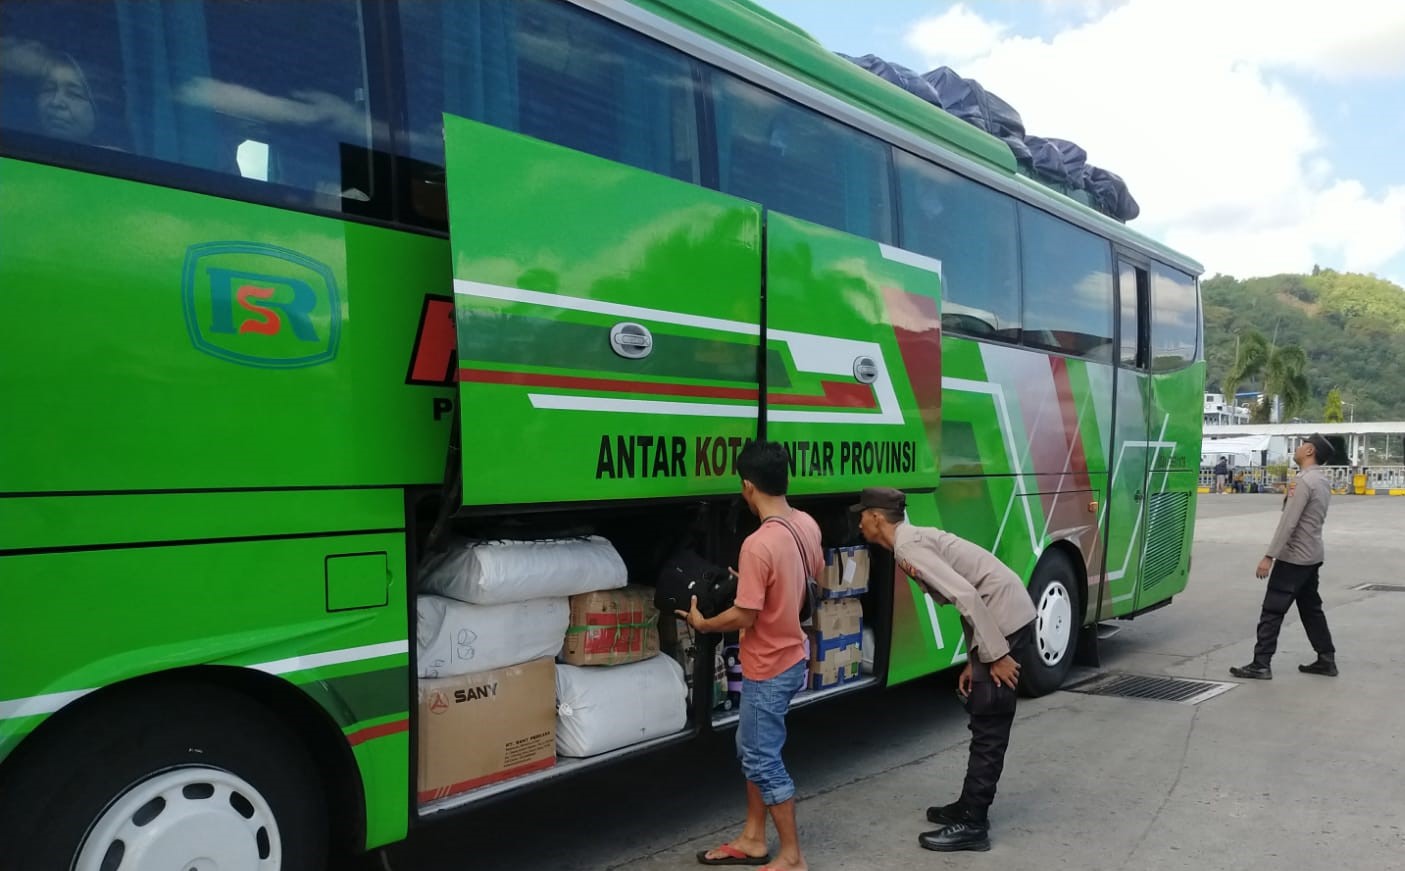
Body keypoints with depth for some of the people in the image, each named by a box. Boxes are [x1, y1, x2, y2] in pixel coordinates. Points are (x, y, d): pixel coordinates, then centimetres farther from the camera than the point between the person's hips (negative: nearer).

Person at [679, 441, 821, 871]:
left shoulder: (758, 545, -28)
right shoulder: (807, 524, -2)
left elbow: (745, 616, -24)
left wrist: (702, 623, -6)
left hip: (769, 667, -9)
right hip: (791, 654, 9)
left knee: (763, 758, 4)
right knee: (753, 748, 20)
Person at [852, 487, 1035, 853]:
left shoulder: (908, 547, -14)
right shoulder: (916, 539, 16)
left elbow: (966, 595, -24)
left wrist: (996, 655, -20)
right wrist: (973, 661, 19)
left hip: (1006, 622, -10)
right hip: (1006, 619, 10)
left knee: (988, 727, -3)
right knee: (986, 723, 17)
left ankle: (972, 825, 5)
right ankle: (970, 807, 28)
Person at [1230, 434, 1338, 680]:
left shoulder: (1305, 481, -19)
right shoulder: (1322, 481, 12)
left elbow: (1288, 523, -23)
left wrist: (1269, 556, -22)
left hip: (1294, 557, -10)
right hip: (1312, 556, 10)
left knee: (1272, 611, -6)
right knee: (1311, 609, 17)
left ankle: (1261, 664, -4)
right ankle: (1326, 659, 20)